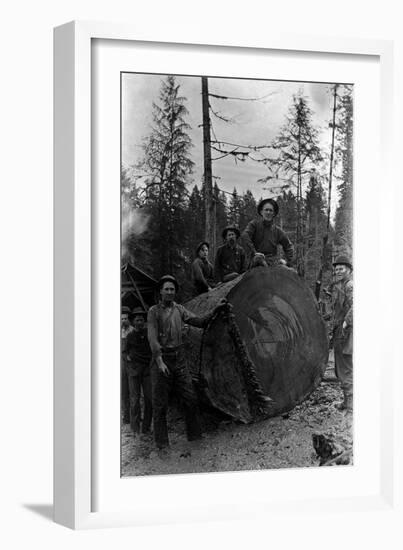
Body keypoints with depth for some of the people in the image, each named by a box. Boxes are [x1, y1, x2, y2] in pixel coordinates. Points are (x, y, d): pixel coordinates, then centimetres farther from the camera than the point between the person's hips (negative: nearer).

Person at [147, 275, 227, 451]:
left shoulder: (179, 310, 9)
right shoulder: (154, 311, -6)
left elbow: (200, 322, 10)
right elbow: (152, 338, -14)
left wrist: (215, 310, -3)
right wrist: (160, 362, -23)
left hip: (179, 359, 5)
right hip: (161, 358, -5)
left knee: (190, 399, 4)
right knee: (160, 403, -1)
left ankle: (195, 436, 16)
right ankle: (162, 443, 6)